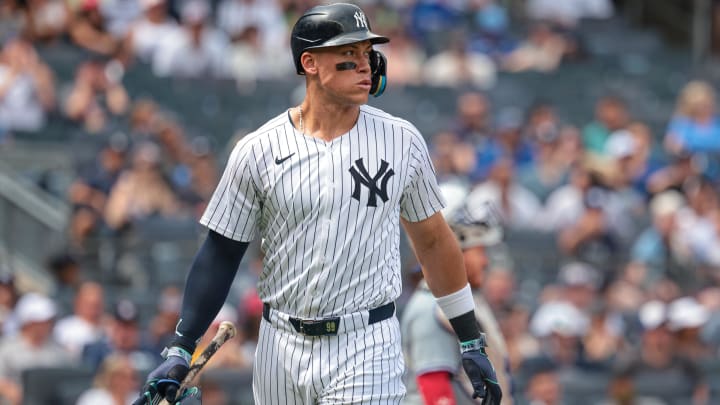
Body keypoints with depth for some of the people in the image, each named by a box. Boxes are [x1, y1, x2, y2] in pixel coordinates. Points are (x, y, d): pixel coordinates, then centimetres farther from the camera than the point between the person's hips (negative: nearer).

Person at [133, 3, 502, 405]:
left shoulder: (402, 141, 2)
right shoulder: (258, 150, -2)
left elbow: (432, 239, 11)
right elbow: (221, 254, 3)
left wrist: (472, 342, 11)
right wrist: (181, 350, -4)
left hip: (367, 350, -1)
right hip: (282, 348, 1)